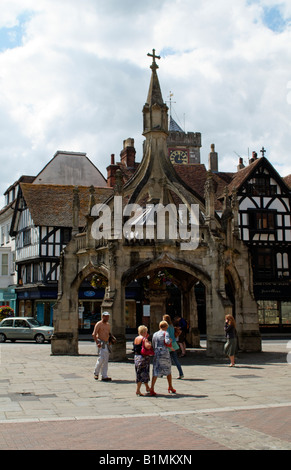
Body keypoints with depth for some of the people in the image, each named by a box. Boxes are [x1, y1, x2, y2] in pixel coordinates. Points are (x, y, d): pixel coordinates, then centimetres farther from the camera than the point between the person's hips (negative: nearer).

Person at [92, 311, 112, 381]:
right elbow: (94, 334, -12)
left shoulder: (108, 325, 16)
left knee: (106, 360, 3)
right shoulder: (98, 324, -7)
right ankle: (96, 373, 6)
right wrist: (97, 343, -20)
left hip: (107, 343, 7)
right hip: (101, 343, -7)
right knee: (101, 358, -14)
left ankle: (104, 376, 5)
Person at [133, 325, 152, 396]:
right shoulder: (144, 339, -15)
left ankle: (147, 387, 35)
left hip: (136, 357, 9)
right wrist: (150, 343, -9)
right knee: (142, 374, -3)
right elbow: (147, 346, -30)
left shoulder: (136, 339, 9)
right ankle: (138, 390, -7)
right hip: (143, 357, -9)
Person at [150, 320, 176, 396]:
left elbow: (153, 346, 15)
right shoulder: (165, 333, -2)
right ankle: (170, 387, 29)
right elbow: (167, 342, -19)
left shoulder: (155, 334, 11)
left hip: (156, 353, 3)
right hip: (165, 353, -3)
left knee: (155, 372, -3)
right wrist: (169, 340, 1)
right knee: (168, 370, 16)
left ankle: (152, 388, -17)